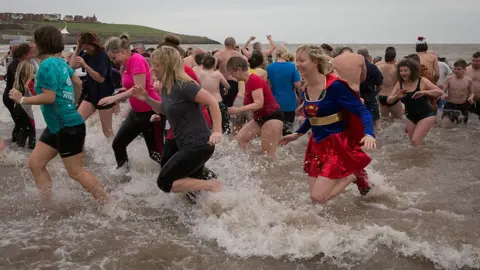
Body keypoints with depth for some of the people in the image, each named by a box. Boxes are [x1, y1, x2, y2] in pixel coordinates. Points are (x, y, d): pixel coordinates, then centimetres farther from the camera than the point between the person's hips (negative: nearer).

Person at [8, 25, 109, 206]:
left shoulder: (47, 65, -19)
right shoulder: (60, 62, 9)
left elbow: (49, 97, -23)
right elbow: (78, 83, 20)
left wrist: (22, 100, -12)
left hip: (68, 126, -10)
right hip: (56, 125, 10)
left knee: (76, 172, -2)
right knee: (35, 163, 10)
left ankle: (108, 205, 9)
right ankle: (48, 205, 18)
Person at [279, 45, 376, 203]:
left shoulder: (335, 86, -18)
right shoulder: (306, 90, 3)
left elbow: (362, 111, -18)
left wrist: (369, 134, -35)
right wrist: (297, 134, 28)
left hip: (337, 145, -7)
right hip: (317, 145, 7)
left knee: (318, 197, -13)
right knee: (315, 197, 6)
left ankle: (355, 175, 8)